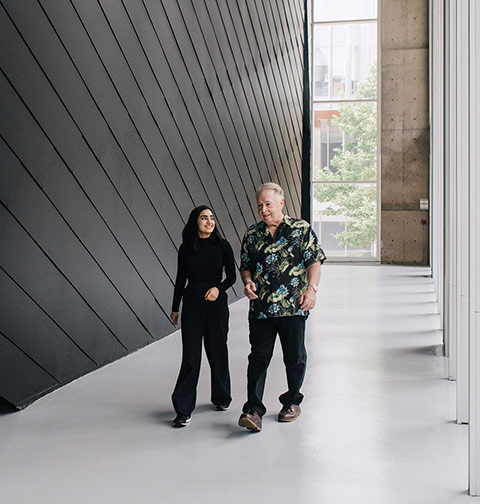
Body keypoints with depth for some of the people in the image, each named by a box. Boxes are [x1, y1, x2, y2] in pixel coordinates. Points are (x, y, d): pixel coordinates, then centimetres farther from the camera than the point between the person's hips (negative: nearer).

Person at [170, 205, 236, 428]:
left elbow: (231, 276, 5)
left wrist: (219, 288, -14)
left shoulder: (222, 246, 2)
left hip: (216, 304, 0)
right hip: (192, 305, 0)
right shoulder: (186, 248, 4)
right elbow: (181, 279, 10)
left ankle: (221, 397, 31)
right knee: (191, 355, -4)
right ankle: (183, 410, -1)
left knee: (217, 351, 9)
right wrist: (175, 308, 11)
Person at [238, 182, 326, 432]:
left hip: (293, 307, -2)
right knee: (258, 358, -1)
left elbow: (314, 261, -1)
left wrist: (311, 288, -14)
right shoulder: (252, 234, 10)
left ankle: (292, 401, 30)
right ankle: (253, 409, 0)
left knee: (295, 358, 10)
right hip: (260, 307, 2)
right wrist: (248, 282, -3)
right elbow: (246, 265, 18)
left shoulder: (301, 229, 1)